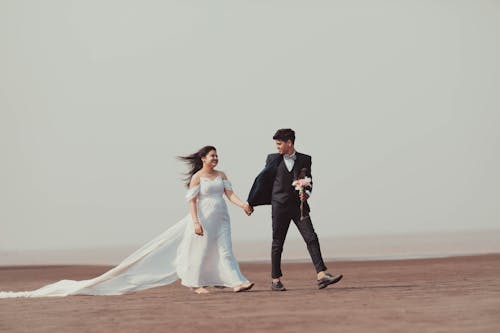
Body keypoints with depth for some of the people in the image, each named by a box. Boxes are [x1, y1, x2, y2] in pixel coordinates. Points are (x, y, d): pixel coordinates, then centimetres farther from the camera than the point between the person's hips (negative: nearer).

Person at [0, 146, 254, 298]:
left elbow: (230, 194, 8)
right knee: (198, 249, -3)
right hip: (203, 218, -5)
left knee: (225, 249, -2)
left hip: (221, 219, 5)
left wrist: (243, 204, -10)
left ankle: (237, 282, -8)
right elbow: (192, 201, -9)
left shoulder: (221, 175, 13)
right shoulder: (197, 177, -5)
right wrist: (196, 222, -18)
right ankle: (194, 283, 8)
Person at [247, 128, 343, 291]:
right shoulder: (273, 159, 5)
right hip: (280, 206, -1)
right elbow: (262, 179, 11)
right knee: (277, 243, 5)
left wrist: (306, 193, -12)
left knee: (311, 238, -11)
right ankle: (275, 280, 13)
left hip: (299, 206, 1)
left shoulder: (304, 160, 6)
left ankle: (322, 276, -16)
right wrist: (251, 202, 16)